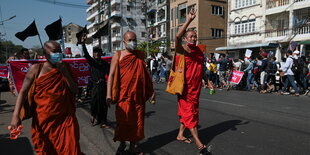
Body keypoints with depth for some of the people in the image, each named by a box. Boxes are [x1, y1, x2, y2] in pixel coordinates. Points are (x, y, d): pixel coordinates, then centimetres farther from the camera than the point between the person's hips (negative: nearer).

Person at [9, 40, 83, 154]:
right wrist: (16, 115, -18)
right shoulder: (37, 69, -5)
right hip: (43, 120, -1)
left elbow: (75, 90, -1)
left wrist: (65, 72, -12)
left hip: (65, 119, 1)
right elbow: (23, 92, -6)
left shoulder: (65, 67, 2)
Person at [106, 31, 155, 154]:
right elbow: (111, 75, -5)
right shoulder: (117, 56, -1)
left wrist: (151, 91, 13)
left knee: (137, 120, 9)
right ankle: (122, 144, 27)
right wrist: (109, 94, -14)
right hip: (123, 94, -3)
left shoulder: (140, 55, 9)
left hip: (138, 95, 3)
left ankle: (133, 145, 26)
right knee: (123, 121, 5)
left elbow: (146, 74, 15)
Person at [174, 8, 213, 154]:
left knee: (186, 111, 16)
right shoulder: (182, 50, -9)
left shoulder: (199, 52, 11)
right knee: (189, 112, -4)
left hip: (196, 87, 7)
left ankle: (180, 135, 32)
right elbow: (178, 37, -30)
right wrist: (188, 20, -32)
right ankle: (198, 142, -1)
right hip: (185, 87, -7)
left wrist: (208, 82, 15)